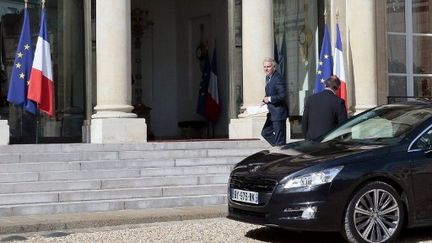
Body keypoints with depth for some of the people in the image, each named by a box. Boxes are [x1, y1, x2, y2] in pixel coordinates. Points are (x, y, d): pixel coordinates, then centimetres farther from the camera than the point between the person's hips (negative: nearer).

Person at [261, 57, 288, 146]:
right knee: (265, 133, 15)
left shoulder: (278, 79, -19)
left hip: (278, 113, -10)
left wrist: (269, 99, -20)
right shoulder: (268, 77, 12)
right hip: (272, 113, 10)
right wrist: (265, 101, 5)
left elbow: (283, 95, -24)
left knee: (280, 139, -3)